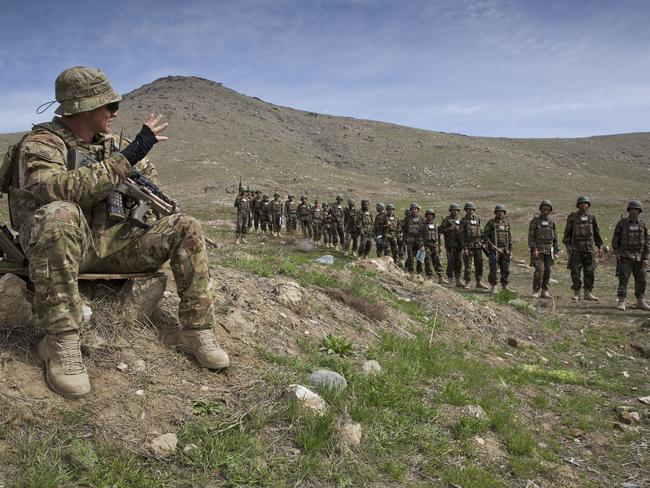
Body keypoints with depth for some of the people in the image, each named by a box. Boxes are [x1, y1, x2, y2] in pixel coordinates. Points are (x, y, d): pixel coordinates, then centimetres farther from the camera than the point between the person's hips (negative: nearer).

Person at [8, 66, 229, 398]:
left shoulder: (111, 144, 11)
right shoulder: (42, 144, -9)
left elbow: (147, 171, 31)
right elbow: (59, 188, -32)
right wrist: (127, 156, -30)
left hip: (113, 243, 6)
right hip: (57, 245, -6)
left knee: (185, 228, -7)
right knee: (60, 215, -40)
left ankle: (196, 331, -7)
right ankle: (60, 342, -34)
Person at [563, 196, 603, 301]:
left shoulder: (591, 217, 9)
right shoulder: (572, 217, 1)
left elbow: (596, 233, 14)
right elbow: (567, 232, 1)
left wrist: (600, 247, 9)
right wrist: (567, 245, -7)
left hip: (589, 248, 3)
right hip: (576, 248, -2)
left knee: (589, 272, 2)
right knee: (575, 271, -2)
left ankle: (588, 293, 9)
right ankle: (576, 293, 7)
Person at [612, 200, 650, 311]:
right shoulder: (622, 222, -2)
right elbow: (615, 239, 2)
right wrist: (617, 252, -8)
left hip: (639, 257, 3)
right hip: (625, 257, -3)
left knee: (641, 280, 6)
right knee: (623, 279, -7)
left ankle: (640, 302, 17)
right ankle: (621, 302, -3)